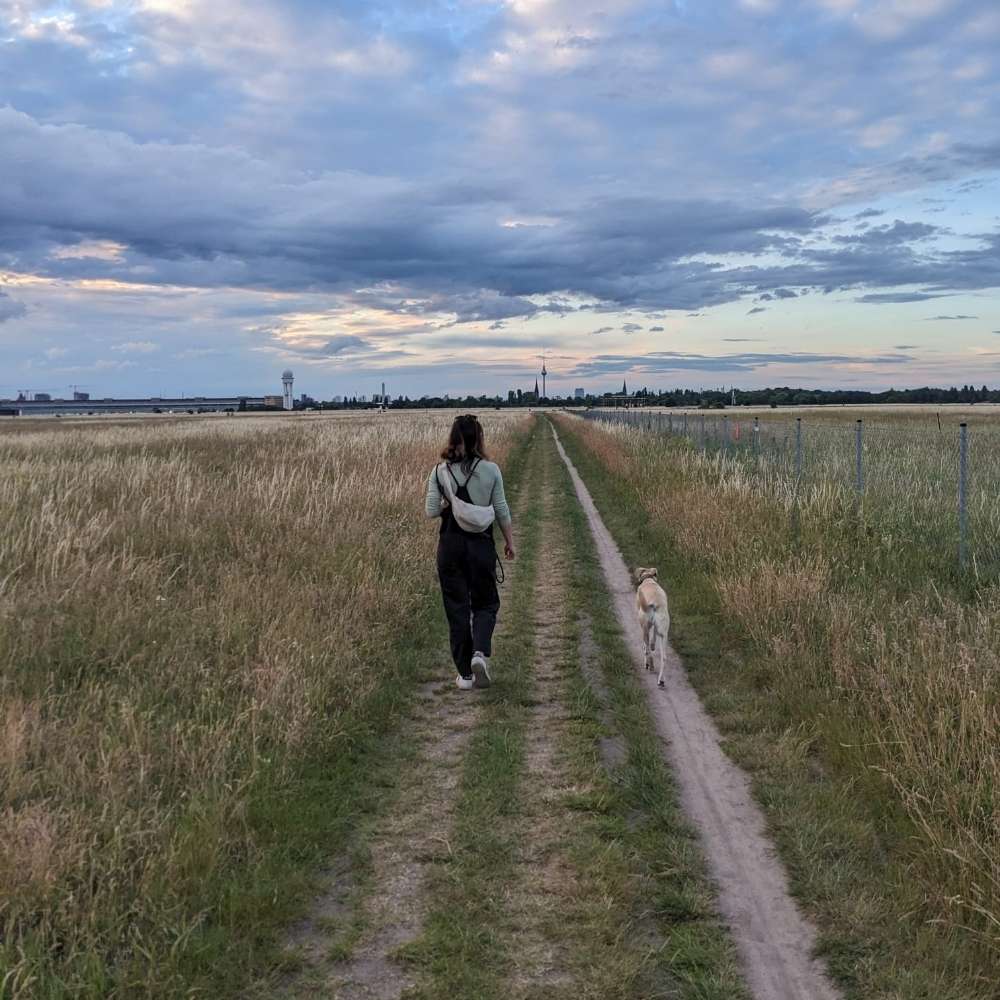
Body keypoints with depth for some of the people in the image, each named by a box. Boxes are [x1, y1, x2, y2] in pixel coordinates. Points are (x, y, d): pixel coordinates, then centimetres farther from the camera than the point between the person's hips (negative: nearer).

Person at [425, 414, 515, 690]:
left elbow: (431, 511, -5)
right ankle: (480, 652, -11)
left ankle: (465, 674, 12)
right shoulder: (491, 470, -5)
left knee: (457, 607, 9)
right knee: (485, 603, 15)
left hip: (450, 544, 1)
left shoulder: (440, 472, -4)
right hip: (481, 543, 0)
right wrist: (509, 541, 12)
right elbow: (501, 510, -1)